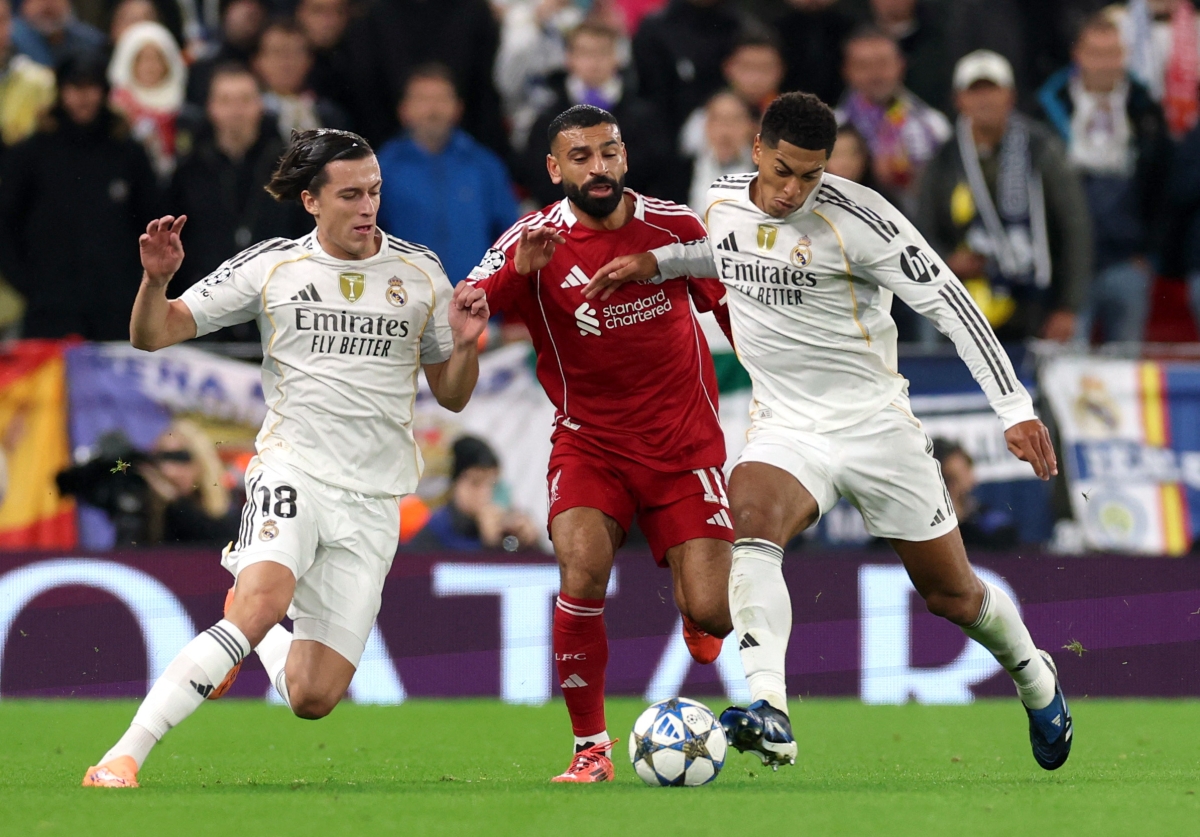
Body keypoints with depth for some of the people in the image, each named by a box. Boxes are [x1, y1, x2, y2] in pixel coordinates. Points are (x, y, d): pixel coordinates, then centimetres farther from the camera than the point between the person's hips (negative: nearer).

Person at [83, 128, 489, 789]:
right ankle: (123, 758, -35)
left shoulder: (419, 274, 7)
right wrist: (156, 280, -19)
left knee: (313, 699, -4)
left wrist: (464, 345, -7)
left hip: (374, 499, 3)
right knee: (265, 600, -35)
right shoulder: (271, 267, 1)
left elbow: (451, 396, 14)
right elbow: (152, 335, 1)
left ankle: (252, 625, 33)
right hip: (294, 468, -2)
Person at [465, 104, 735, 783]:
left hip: (685, 441, 1)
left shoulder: (676, 227, -3)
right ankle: (591, 748, -12)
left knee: (711, 616, -10)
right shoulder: (533, 243, -8)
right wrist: (518, 271, -38)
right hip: (590, 442, -1)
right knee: (582, 568, -27)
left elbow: (731, 308, 12)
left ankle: (697, 612, 31)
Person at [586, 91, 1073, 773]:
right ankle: (769, 716, -46)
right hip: (785, 429, 3)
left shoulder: (857, 216, -17)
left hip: (875, 422, -3)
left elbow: (947, 300, -15)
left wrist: (1015, 407, -19)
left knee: (952, 594, 8)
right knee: (750, 521, -32)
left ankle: (1035, 680, 42)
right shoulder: (721, 202, 0)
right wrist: (652, 262, 10)